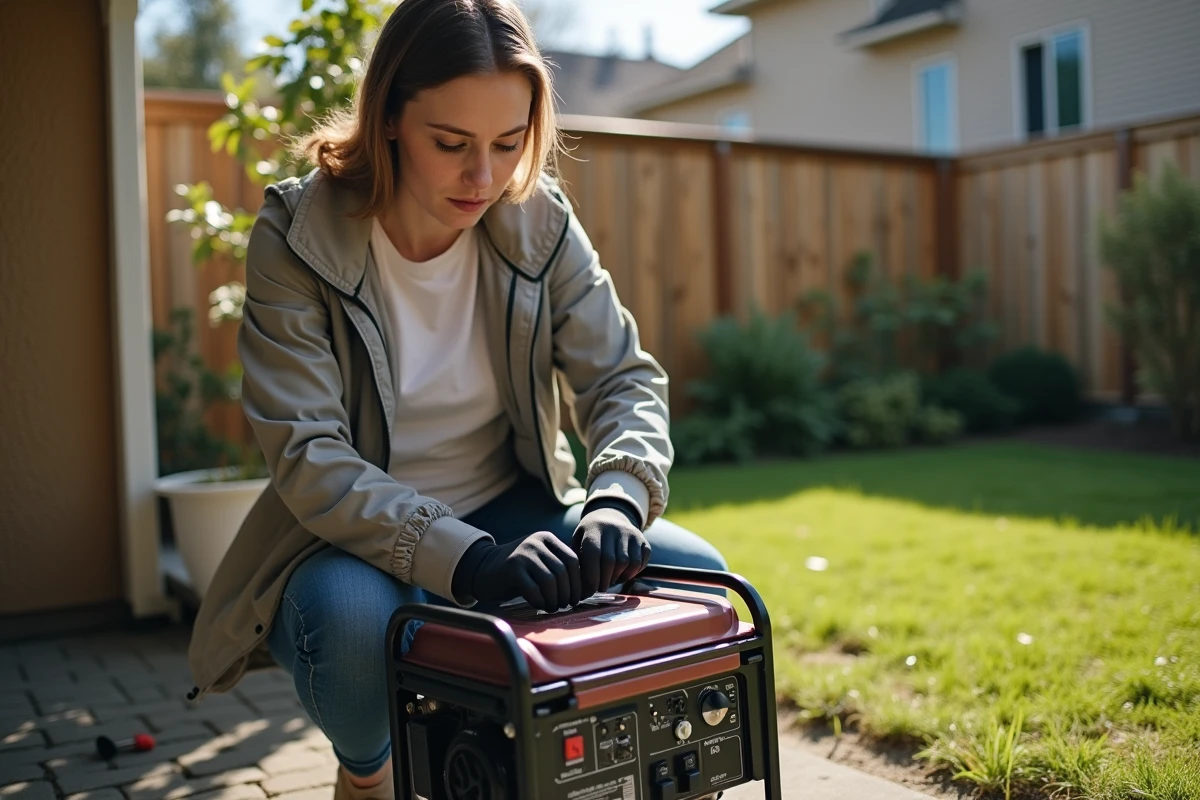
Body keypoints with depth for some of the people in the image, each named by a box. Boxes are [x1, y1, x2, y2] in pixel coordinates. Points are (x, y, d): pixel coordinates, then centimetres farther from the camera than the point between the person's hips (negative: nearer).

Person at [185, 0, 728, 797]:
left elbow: (624, 378, -8)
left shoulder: (540, 222, -8)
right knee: (352, 620, -36)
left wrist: (617, 499, -30)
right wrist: (466, 559, -38)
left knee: (693, 574, -17)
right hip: (355, 539, -3)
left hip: (513, 514, 4)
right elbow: (308, 455, -23)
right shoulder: (296, 237, -17)